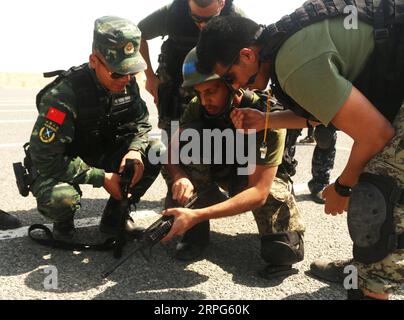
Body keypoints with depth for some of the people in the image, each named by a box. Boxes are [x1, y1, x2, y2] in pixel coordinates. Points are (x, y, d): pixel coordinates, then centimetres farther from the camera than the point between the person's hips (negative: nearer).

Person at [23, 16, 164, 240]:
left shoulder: (127, 83, -11)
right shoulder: (64, 94, -30)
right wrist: (101, 178, -30)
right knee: (61, 198, -38)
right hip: (57, 166, -5)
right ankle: (63, 223, 3)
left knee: (158, 153, -14)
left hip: (103, 155, 6)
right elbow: (44, 157, -29)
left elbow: (140, 122, 1)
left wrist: (135, 150, -22)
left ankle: (114, 216, 4)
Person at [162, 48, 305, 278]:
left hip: (260, 178, -3)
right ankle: (196, 233, -16)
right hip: (223, 170, 4)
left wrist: (198, 215, -47)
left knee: (273, 195, -40)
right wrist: (179, 175, -42)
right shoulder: (199, 107, -18)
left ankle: (283, 249, -3)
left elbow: (259, 192, -38)